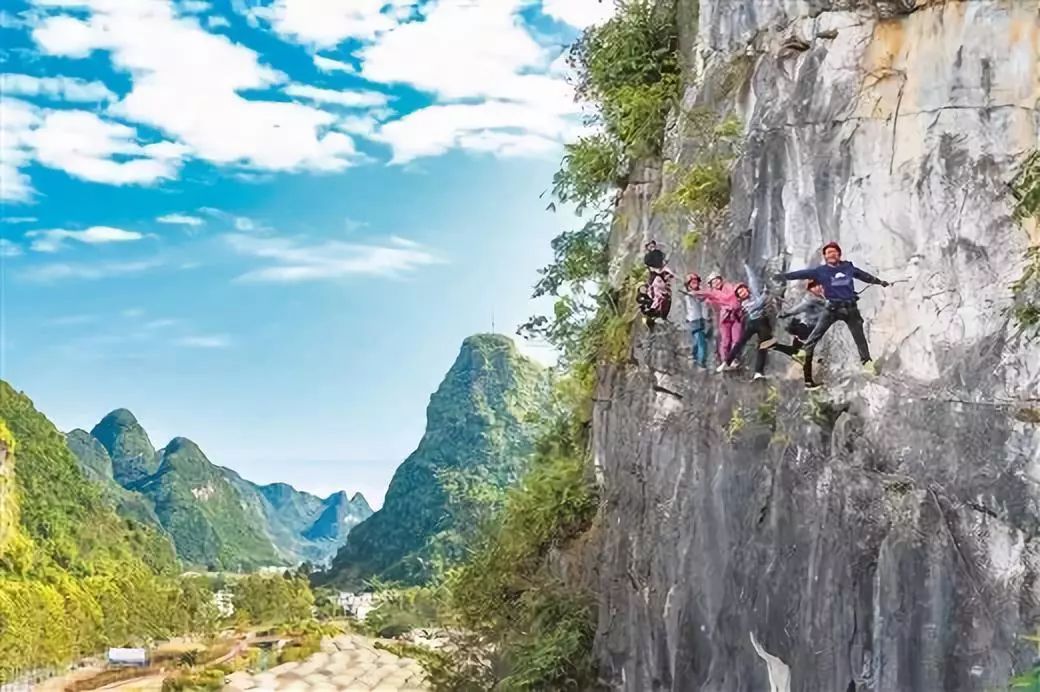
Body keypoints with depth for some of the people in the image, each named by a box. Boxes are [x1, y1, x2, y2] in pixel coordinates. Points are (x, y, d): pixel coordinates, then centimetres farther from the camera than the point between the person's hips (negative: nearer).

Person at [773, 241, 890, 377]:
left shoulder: (849, 267, 5)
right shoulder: (820, 271, -4)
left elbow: (865, 276, 19)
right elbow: (802, 273, -9)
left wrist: (880, 282, 29)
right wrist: (783, 276, -19)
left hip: (851, 307, 2)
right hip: (832, 308, -2)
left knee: (859, 335, 11)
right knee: (816, 334, -9)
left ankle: (867, 362, 25)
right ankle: (803, 357, -6)